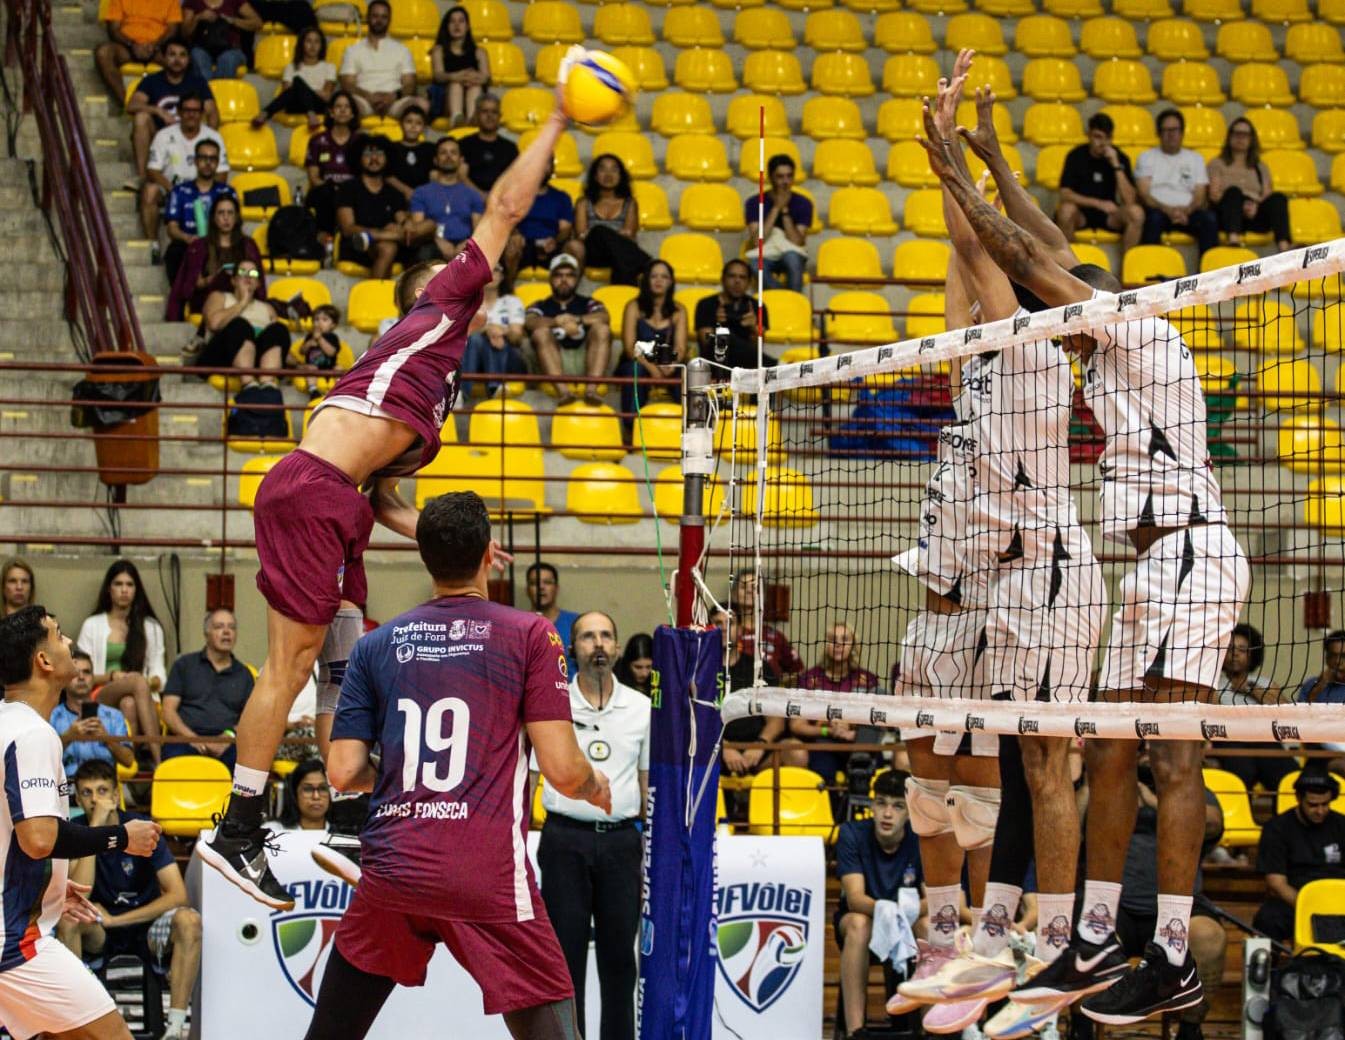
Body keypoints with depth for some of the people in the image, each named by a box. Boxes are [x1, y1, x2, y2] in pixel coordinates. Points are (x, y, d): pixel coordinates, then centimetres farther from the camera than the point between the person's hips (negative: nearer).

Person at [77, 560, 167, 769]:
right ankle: (158, 758, -49)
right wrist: (112, 676, -10)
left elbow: (158, 674, 14)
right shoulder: (92, 625, 16)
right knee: (137, 682, -37)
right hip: (102, 698, -2)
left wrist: (152, 681, -11)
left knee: (129, 703, -39)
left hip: (139, 697, 2)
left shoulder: (151, 627, 21)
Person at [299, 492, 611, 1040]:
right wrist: (597, 789, 18)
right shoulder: (529, 635, 1)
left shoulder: (376, 645, 11)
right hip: (489, 878, -4)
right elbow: (562, 770, -5)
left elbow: (343, 773, 8)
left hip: (391, 871, 4)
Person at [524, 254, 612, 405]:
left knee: (602, 329, -21)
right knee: (541, 333, -25)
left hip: (584, 359, 1)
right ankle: (563, 391, -46)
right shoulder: (541, 306, 23)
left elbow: (603, 317, 0)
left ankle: (591, 389, -40)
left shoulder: (588, 304, 25)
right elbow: (529, 322, -2)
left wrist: (577, 320, -20)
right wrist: (557, 322, -23)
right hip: (556, 366, -1)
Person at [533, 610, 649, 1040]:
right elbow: (525, 777, 4)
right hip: (565, 839, -2)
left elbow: (649, 783, 13)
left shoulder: (641, 708, 7)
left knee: (619, 952, 4)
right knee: (565, 951, 0)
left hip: (621, 840, 2)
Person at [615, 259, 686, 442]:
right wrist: (651, 368, -27)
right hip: (639, 364, -1)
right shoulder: (635, 307, 2)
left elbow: (680, 347, -3)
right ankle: (630, 429, -35)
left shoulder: (678, 309, 9)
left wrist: (671, 366, -26)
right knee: (635, 368, -37)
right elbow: (629, 346, -9)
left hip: (667, 368, 1)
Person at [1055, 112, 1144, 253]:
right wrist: (1098, 203, -25)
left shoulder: (1120, 157, -4)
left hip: (1109, 215, 2)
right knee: (1066, 210, -36)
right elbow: (1065, 194, -16)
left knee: (1136, 212, -29)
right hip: (1082, 212, -2)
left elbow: (1129, 200, -15)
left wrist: (1116, 165, -22)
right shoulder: (1076, 156, -7)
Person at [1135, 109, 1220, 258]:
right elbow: (1144, 195, 1)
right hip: (1158, 210, -2)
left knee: (1210, 219, -29)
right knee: (1154, 218, -38)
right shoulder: (1147, 157, 14)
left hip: (1188, 212, 2)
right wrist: (1168, 210, -17)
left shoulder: (1195, 159, 21)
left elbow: (1200, 196, 10)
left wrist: (1186, 211, -14)